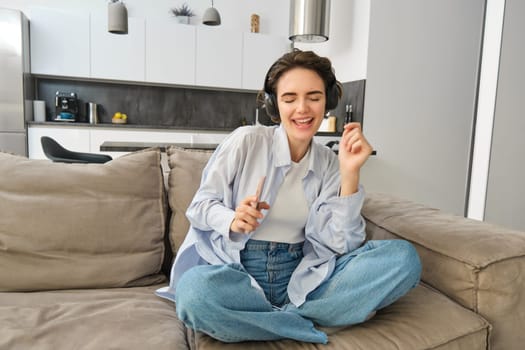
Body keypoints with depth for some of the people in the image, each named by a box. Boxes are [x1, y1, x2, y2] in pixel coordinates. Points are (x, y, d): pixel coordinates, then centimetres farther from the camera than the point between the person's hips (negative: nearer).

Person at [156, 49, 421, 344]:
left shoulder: (329, 163, 5)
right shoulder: (246, 140, -5)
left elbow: (340, 245, -5)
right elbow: (199, 206, 0)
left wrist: (350, 173, -16)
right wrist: (232, 220, -22)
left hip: (301, 277, 3)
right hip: (235, 273, -2)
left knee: (404, 257, -14)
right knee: (194, 290, -37)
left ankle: (272, 317, -16)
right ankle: (310, 323, -13)